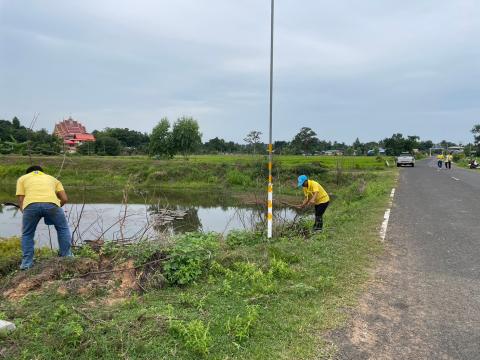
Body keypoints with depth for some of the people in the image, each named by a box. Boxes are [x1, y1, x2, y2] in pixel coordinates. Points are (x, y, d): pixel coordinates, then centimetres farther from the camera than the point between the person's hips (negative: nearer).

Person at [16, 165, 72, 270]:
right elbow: (64, 199, 24)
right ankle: (67, 257, 25)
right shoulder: (52, 178, 37)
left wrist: (25, 212, 33)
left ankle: (26, 263, 23)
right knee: (63, 229, 23)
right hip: (51, 203, 1)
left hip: (31, 204, 0)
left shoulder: (22, 178, 34)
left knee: (27, 234, 22)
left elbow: (21, 200, 20)